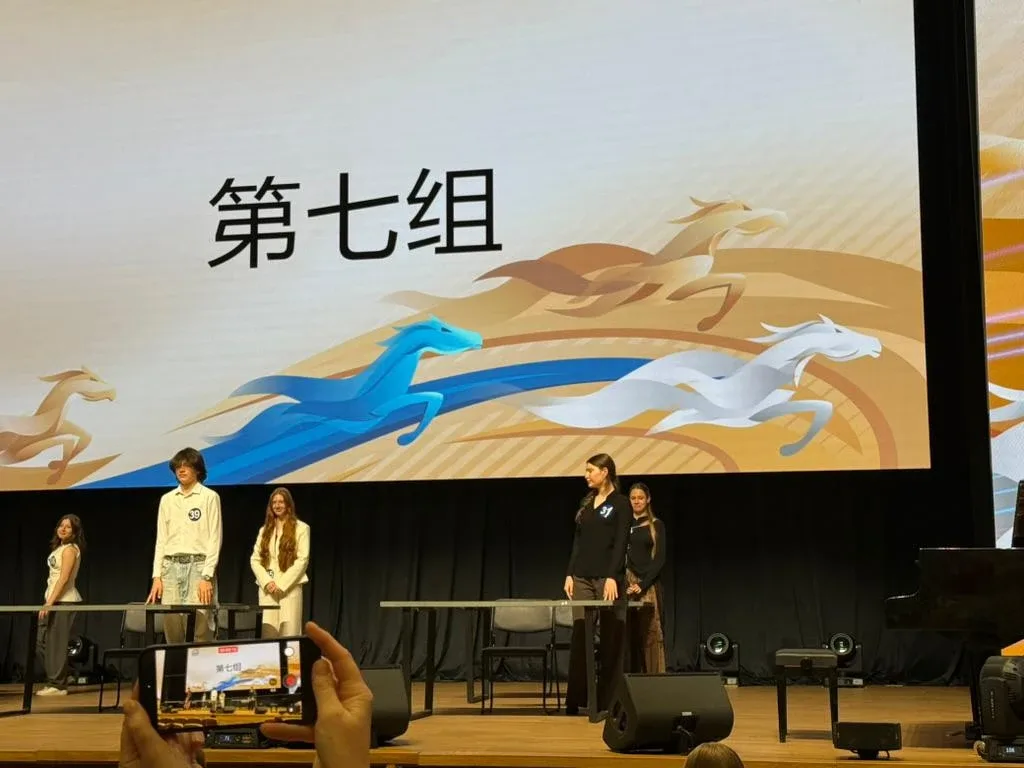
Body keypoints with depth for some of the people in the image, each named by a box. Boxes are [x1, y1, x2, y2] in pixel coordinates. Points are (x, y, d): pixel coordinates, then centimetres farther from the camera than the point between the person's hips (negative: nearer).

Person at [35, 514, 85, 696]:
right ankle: (54, 681, 16)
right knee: (42, 642, 10)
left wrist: (49, 602, -21)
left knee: (56, 643, -7)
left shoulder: (70, 549, -9)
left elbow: (63, 579, -17)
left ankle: (57, 685, -1)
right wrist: (48, 601, 14)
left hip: (63, 600, -10)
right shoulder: (59, 548, 19)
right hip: (54, 599, 10)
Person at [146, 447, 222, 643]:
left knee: (199, 630, -11)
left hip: (198, 565, -4)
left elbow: (214, 539, -4)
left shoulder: (209, 497, 1)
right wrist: (156, 576, 4)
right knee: (172, 632, 0)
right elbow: (161, 540, 13)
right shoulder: (167, 499, 14)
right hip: (171, 567, 4)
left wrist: (207, 576, -13)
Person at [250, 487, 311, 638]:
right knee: (267, 633, -4)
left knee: (289, 634, -8)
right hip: (267, 589, 3)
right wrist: (267, 582, -7)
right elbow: (254, 560, 10)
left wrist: (281, 585, -11)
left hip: (290, 588, -3)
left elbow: (302, 560, -5)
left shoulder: (301, 528, 3)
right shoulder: (264, 530, 16)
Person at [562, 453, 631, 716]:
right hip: (582, 577, 6)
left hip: (607, 577, -6)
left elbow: (620, 544, -12)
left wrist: (613, 577, -20)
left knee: (610, 640, 0)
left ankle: (607, 701, 5)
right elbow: (577, 541, 14)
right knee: (579, 637, 2)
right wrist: (570, 574, 6)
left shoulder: (620, 503, -4)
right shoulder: (586, 502, 15)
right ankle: (576, 699, 5)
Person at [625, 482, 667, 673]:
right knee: (630, 635, -1)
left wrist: (643, 584, -12)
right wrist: (624, 583, -6)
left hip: (649, 585, -2)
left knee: (650, 634, -6)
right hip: (625, 584, 2)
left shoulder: (656, 525, 5)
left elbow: (660, 559, -1)